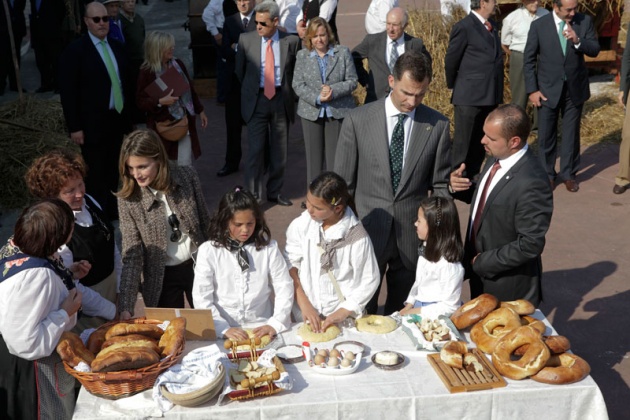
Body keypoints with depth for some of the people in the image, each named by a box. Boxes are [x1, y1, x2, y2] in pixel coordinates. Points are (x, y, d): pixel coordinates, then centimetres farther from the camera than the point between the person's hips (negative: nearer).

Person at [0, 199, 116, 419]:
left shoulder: (19, 247, -6)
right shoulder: (34, 276, -36)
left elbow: (69, 289, 8)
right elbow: (27, 344, -35)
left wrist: (114, 311, 13)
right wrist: (65, 313, -24)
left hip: (43, 351, 9)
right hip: (29, 368, -9)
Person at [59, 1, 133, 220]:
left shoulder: (117, 47, 10)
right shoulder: (75, 50, -11)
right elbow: (68, 92, -13)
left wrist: (131, 112, 9)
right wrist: (75, 127, -15)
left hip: (118, 120, 6)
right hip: (93, 124, -6)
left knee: (113, 171, 15)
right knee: (96, 175, 3)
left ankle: (112, 211, 28)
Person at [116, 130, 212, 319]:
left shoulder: (187, 176, -13)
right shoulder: (128, 199, -15)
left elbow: (205, 223, -1)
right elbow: (131, 256, -14)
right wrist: (126, 307, -21)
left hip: (197, 266, 1)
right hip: (162, 277, -1)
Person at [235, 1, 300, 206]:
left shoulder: (291, 41, -2)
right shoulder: (246, 39, -2)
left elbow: (296, 71, 10)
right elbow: (239, 71, 10)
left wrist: (289, 94, 8)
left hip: (281, 100, 1)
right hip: (256, 99, -1)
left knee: (279, 151, 10)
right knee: (255, 150, -3)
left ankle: (275, 192, 24)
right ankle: (252, 196, 4)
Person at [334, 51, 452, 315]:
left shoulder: (438, 125, -3)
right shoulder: (357, 120, -6)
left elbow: (441, 186, 4)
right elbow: (343, 184, 0)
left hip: (413, 234, 1)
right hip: (367, 232, -1)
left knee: (402, 313, 16)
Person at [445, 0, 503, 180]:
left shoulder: (491, 24, 13)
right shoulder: (464, 27, -11)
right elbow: (451, 60, -4)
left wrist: (497, 92, 16)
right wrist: (454, 86, 8)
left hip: (490, 95, 7)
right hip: (469, 96, -7)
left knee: (480, 142, 13)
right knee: (463, 142, 1)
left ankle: (473, 176, 24)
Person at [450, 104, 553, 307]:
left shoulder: (531, 184, -30)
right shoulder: (496, 158, -4)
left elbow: (530, 245, -27)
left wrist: (483, 262, -19)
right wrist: (461, 187, -8)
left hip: (509, 287, -8)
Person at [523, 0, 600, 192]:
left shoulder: (585, 21, -4)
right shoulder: (539, 25, -9)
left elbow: (595, 50, -5)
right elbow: (529, 60, -5)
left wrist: (577, 41, -24)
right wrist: (532, 90, -9)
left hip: (575, 88, 2)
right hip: (548, 89, -1)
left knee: (571, 133, 11)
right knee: (546, 134, 7)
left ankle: (568, 173, 24)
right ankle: (546, 174, 23)